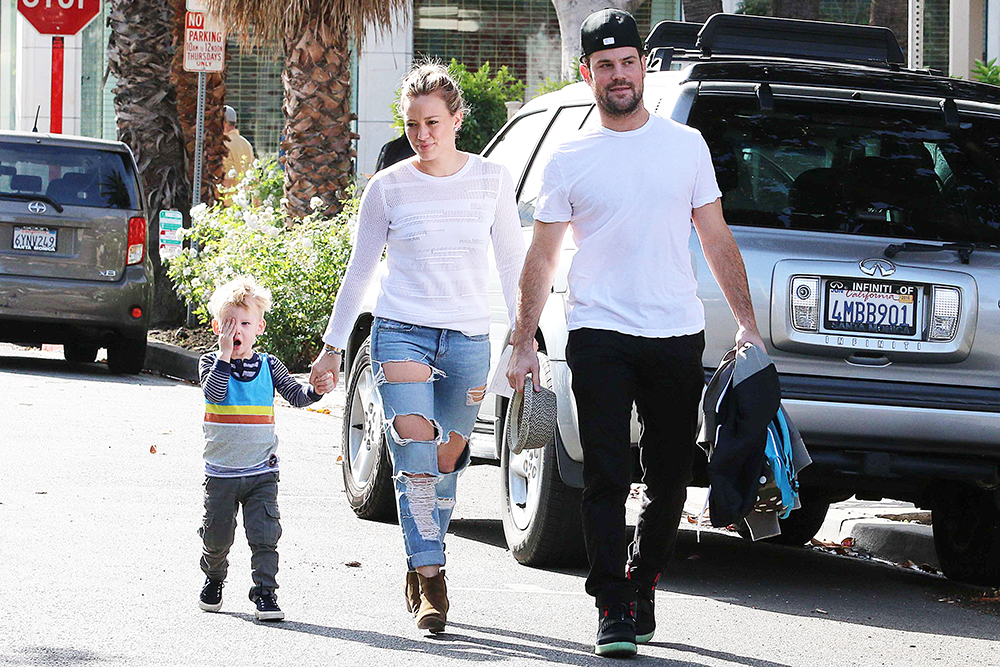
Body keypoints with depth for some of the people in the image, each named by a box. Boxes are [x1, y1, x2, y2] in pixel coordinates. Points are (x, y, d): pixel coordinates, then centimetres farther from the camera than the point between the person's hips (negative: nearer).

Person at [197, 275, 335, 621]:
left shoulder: (268, 366, 3)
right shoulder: (211, 363, -3)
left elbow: (296, 395, -1)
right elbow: (214, 392, -21)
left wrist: (316, 390, -22)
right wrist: (225, 354, -26)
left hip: (261, 472, 0)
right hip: (220, 472, 0)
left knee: (264, 534, -9)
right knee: (216, 536, 10)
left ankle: (265, 592, -3)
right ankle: (213, 581, 35)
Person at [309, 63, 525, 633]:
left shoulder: (492, 180, 4)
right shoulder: (388, 188, 2)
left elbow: (513, 263, 11)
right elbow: (360, 272, 11)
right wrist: (333, 345, 12)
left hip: (468, 339, 1)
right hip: (401, 332, -1)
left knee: (447, 461, 6)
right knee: (414, 448, -17)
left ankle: (423, 569, 23)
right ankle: (430, 579, -16)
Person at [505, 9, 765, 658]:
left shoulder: (686, 145, 9)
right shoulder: (569, 159, 4)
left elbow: (718, 240, 12)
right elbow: (542, 257, 7)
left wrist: (748, 322, 6)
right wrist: (524, 341, 1)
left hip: (678, 336, 2)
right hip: (600, 336, -2)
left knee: (670, 479, 8)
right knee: (607, 478, -8)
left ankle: (643, 584, 26)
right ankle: (615, 611, -6)